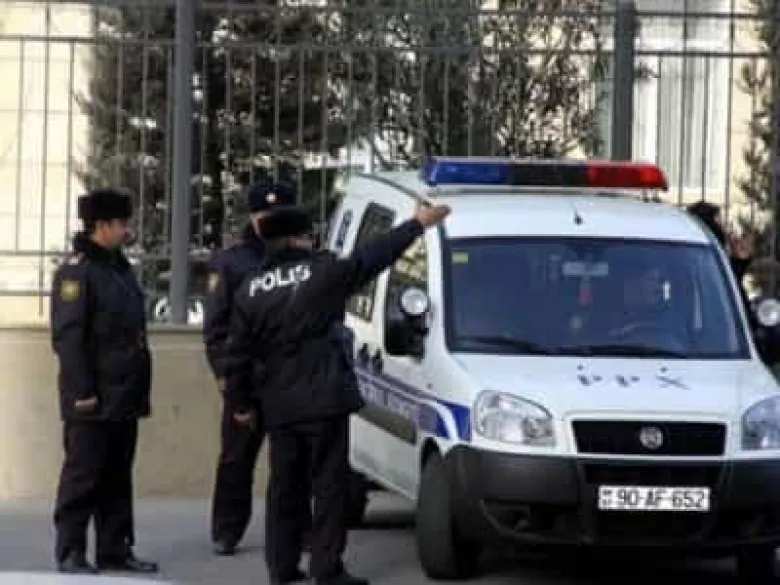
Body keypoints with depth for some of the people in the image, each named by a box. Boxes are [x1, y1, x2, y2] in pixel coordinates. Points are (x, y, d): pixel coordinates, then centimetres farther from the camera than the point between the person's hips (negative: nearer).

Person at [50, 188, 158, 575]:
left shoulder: (120, 267, 16)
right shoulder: (77, 271, -12)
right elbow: (68, 337, -17)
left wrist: (139, 388, 18)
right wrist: (82, 391, -20)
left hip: (124, 397, 8)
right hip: (93, 401, -8)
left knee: (117, 478, 12)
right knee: (82, 477, -2)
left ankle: (114, 550, 18)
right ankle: (70, 554, 3)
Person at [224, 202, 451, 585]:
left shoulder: (251, 289, 6)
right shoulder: (321, 273, -7)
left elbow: (239, 352, 9)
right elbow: (372, 257, -1)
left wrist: (241, 403, 18)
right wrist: (418, 223, 9)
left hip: (278, 406, 5)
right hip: (323, 401, -5)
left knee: (284, 486, 13)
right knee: (328, 485, 0)